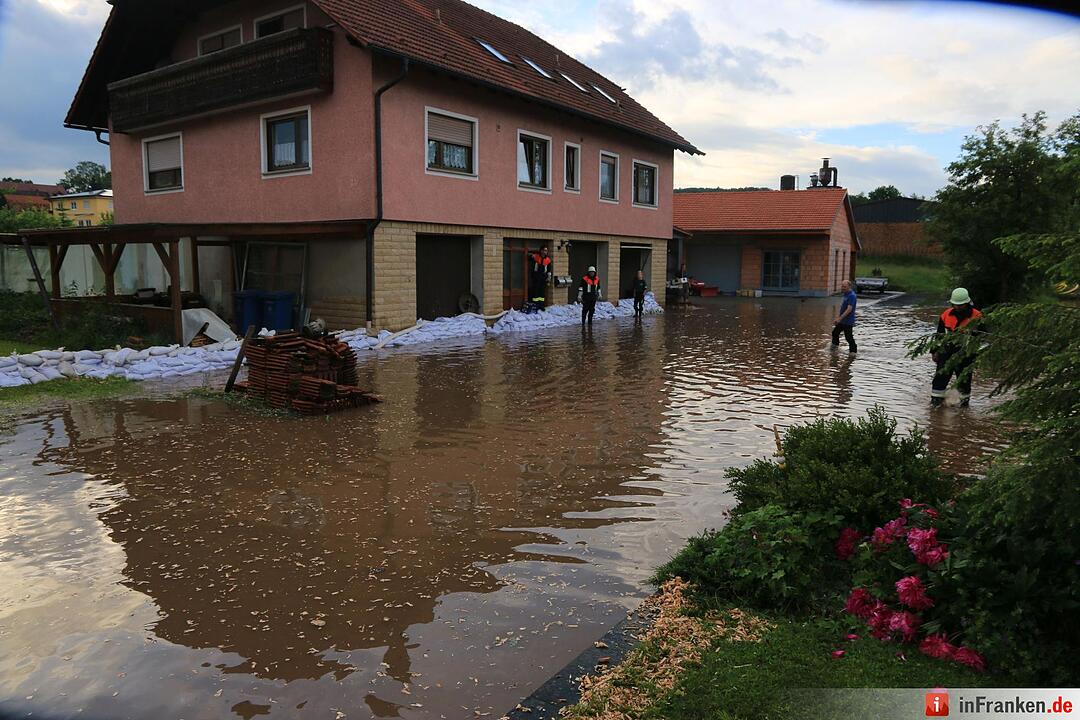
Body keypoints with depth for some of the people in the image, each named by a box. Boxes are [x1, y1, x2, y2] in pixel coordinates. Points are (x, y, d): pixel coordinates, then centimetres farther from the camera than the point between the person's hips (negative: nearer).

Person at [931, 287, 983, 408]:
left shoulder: (976, 316, -5)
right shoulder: (946, 315, 3)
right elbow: (939, 334, 11)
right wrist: (935, 351, 9)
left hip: (966, 354, -2)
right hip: (947, 352, 2)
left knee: (964, 380, 7)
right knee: (940, 377, -1)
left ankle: (965, 400, 26)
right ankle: (936, 399, 8)